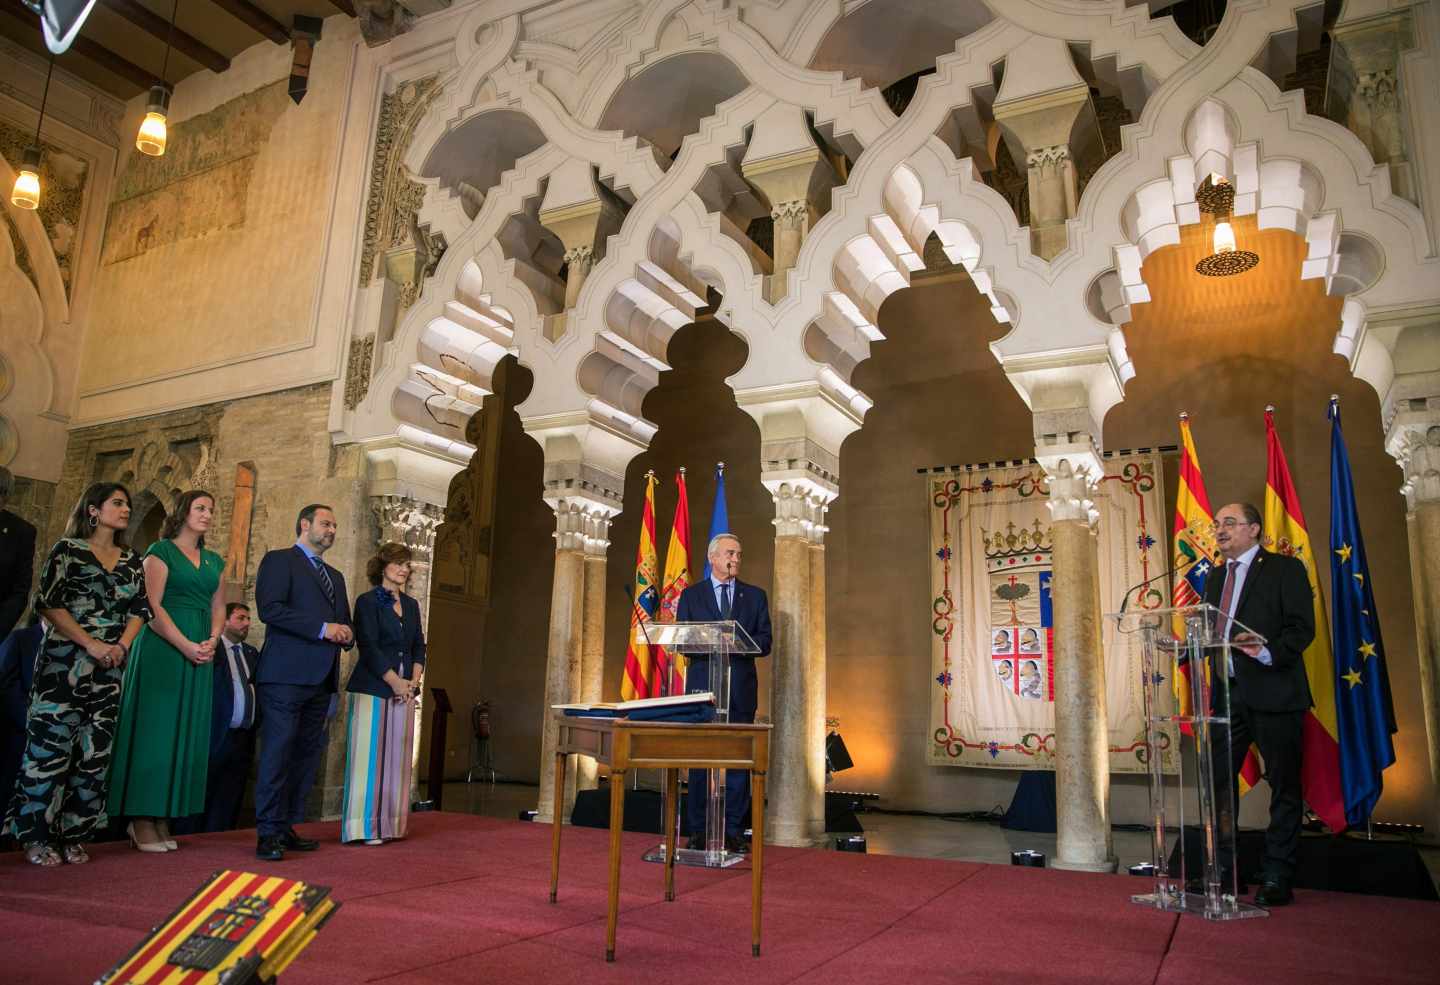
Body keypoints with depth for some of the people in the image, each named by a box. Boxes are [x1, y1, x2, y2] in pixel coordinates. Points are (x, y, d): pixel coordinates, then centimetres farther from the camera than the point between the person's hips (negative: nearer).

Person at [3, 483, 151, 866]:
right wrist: (90, 643, -13)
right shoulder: (67, 549, 0)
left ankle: (73, 834, 11)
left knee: (94, 753, 3)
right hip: (64, 661, -4)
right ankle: (37, 837, 7)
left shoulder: (131, 560, 14)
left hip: (109, 668, 5)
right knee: (51, 745, -3)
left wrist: (122, 645, -5)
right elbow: (47, 602, -7)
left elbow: (139, 608, 12)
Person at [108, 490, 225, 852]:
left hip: (201, 655, 6)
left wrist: (212, 642, -4)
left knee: (187, 733, 3)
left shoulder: (215, 561, 17)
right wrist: (187, 646, -18)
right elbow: (152, 606, -10)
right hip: (164, 649, -6)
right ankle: (143, 821, 2)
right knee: (155, 729, -4)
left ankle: (162, 819, 9)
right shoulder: (161, 551, -1)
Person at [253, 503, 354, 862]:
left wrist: (346, 633, 4)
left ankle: (286, 828, 16)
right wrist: (322, 628, -17)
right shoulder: (279, 560, 1)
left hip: (321, 679, 8)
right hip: (286, 674, -8)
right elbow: (270, 608, -13)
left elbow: (343, 621, 29)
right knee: (278, 753, -7)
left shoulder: (335, 576, 25)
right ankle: (268, 833, -1)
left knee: (306, 755, 8)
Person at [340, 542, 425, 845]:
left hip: (404, 690, 6)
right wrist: (395, 681, -12)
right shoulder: (368, 601, -3)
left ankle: (390, 824, 10)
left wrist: (414, 680, -1)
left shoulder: (411, 605, 15)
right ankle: (365, 827, 1)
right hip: (373, 689, -6)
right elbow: (368, 647, -10)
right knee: (369, 755, -4)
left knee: (397, 757, 5)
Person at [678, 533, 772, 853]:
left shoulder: (755, 596, 12)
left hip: (741, 687, 1)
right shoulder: (691, 595, 10)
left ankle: (733, 831, 8)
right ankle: (698, 830, 10)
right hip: (702, 685, -1)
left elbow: (765, 643, 5)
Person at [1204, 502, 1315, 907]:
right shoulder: (1216, 576, 18)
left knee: (1284, 786, 3)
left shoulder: (1285, 569, -2)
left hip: (1273, 692, -6)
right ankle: (1220, 870, 18)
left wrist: (1269, 653, -26)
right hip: (1228, 692, 6)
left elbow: (1302, 627, -11)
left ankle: (1277, 878, 11)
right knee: (1217, 782, 8)